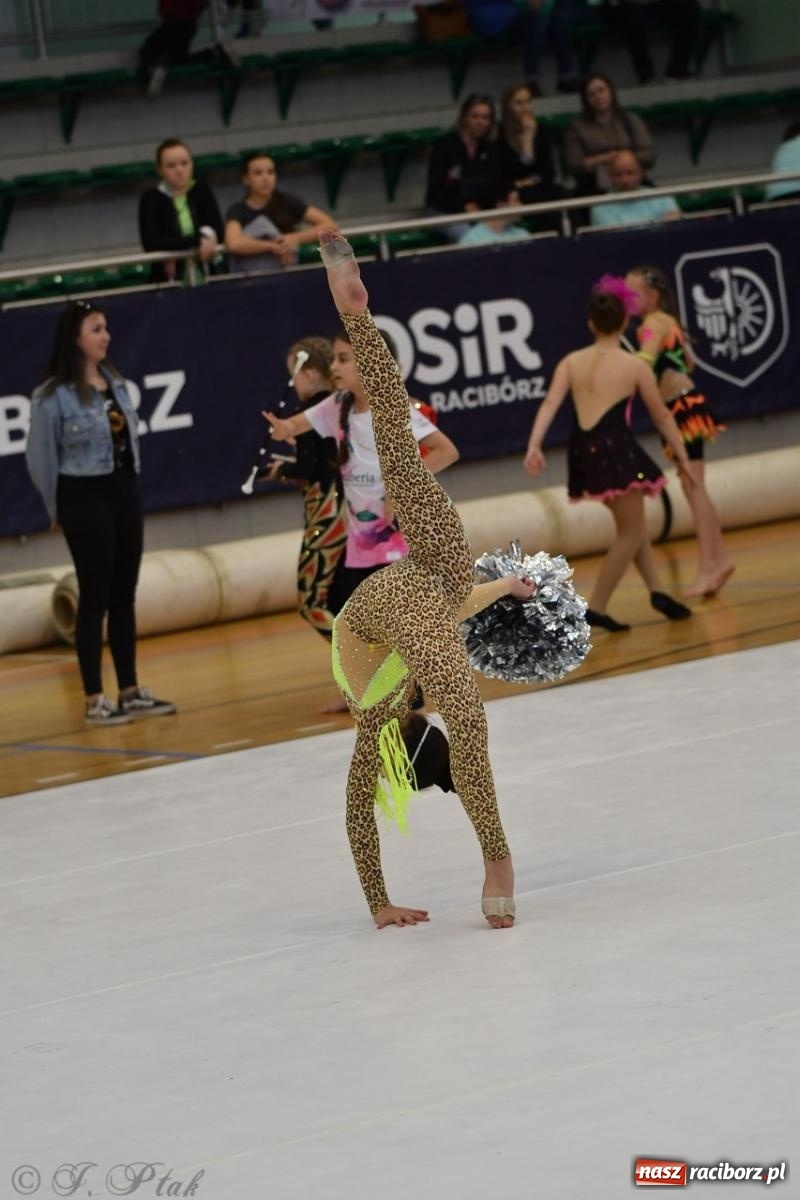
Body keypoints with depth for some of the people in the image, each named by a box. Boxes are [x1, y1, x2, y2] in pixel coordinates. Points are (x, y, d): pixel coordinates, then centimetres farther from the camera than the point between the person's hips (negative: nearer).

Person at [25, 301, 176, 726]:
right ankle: (94, 700, 2)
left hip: (125, 492, 6)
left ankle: (131, 691, 20)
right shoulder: (53, 396, -13)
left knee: (124, 596, 12)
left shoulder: (115, 383, 7)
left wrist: (130, 487, 9)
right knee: (95, 598, -3)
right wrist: (59, 510, 1)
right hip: (85, 498, -6)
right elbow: (41, 458, -8)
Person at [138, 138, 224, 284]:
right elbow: (151, 243, -13)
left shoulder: (202, 191, 8)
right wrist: (197, 241, -16)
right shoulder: (151, 199, -1)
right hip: (168, 282, -2)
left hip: (205, 279, 2)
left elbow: (218, 231, -2)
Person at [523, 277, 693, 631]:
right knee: (631, 532, 7)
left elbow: (550, 404, -5)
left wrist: (534, 446, -14)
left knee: (632, 524, 24)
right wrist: (682, 457, 16)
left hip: (584, 452, 6)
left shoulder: (571, 362, 8)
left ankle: (656, 591, 23)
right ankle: (596, 607, 1)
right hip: (615, 449, -6)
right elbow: (662, 418, 6)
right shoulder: (635, 366, 0)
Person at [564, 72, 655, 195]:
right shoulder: (577, 127, 9)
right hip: (594, 193, -2)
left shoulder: (631, 120, 14)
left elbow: (648, 157, 5)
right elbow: (573, 166, 0)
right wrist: (605, 159, -8)